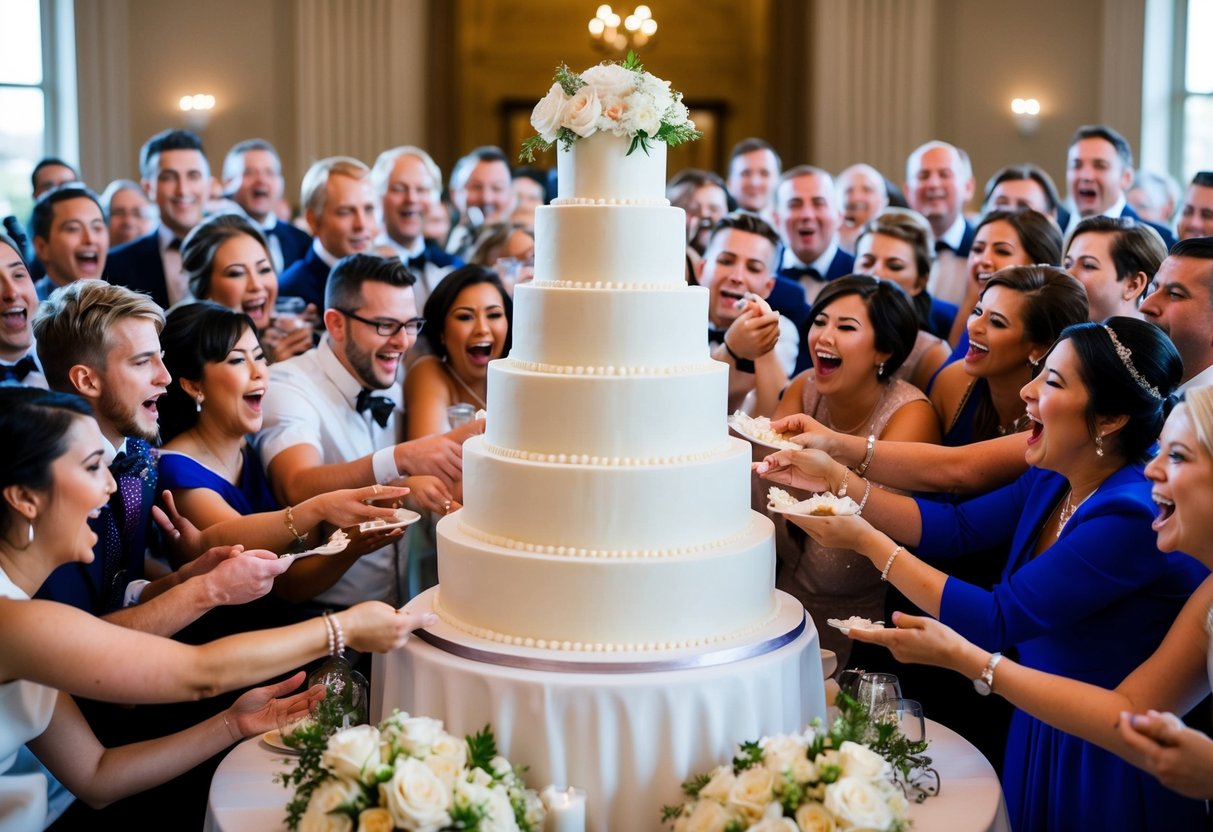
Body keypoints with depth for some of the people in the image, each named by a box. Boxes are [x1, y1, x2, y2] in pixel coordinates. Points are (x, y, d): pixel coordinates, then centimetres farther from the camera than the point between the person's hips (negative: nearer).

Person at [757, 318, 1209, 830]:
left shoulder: (1132, 517, -29)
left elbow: (996, 621, -28)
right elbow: (953, 527, 1)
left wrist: (866, 540, -24)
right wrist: (835, 478, -7)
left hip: (1105, 769, -7)